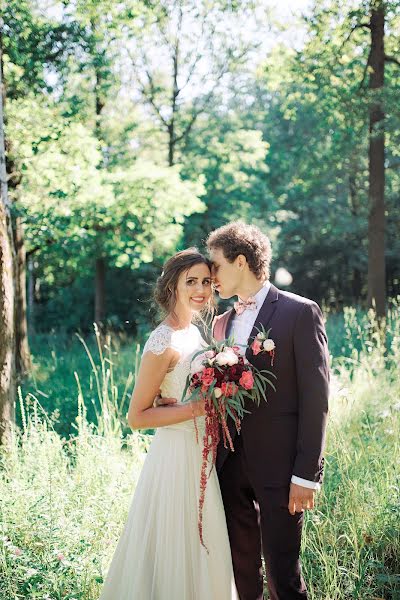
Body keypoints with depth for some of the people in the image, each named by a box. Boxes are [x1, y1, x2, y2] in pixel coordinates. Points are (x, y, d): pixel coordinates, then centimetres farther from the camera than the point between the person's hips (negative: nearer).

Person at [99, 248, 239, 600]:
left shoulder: (194, 333, 8)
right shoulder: (164, 343, -18)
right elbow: (137, 417, -18)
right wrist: (198, 408, -23)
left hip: (203, 453, 9)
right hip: (177, 455, -9)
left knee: (205, 551, 19)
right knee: (178, 552, 4)